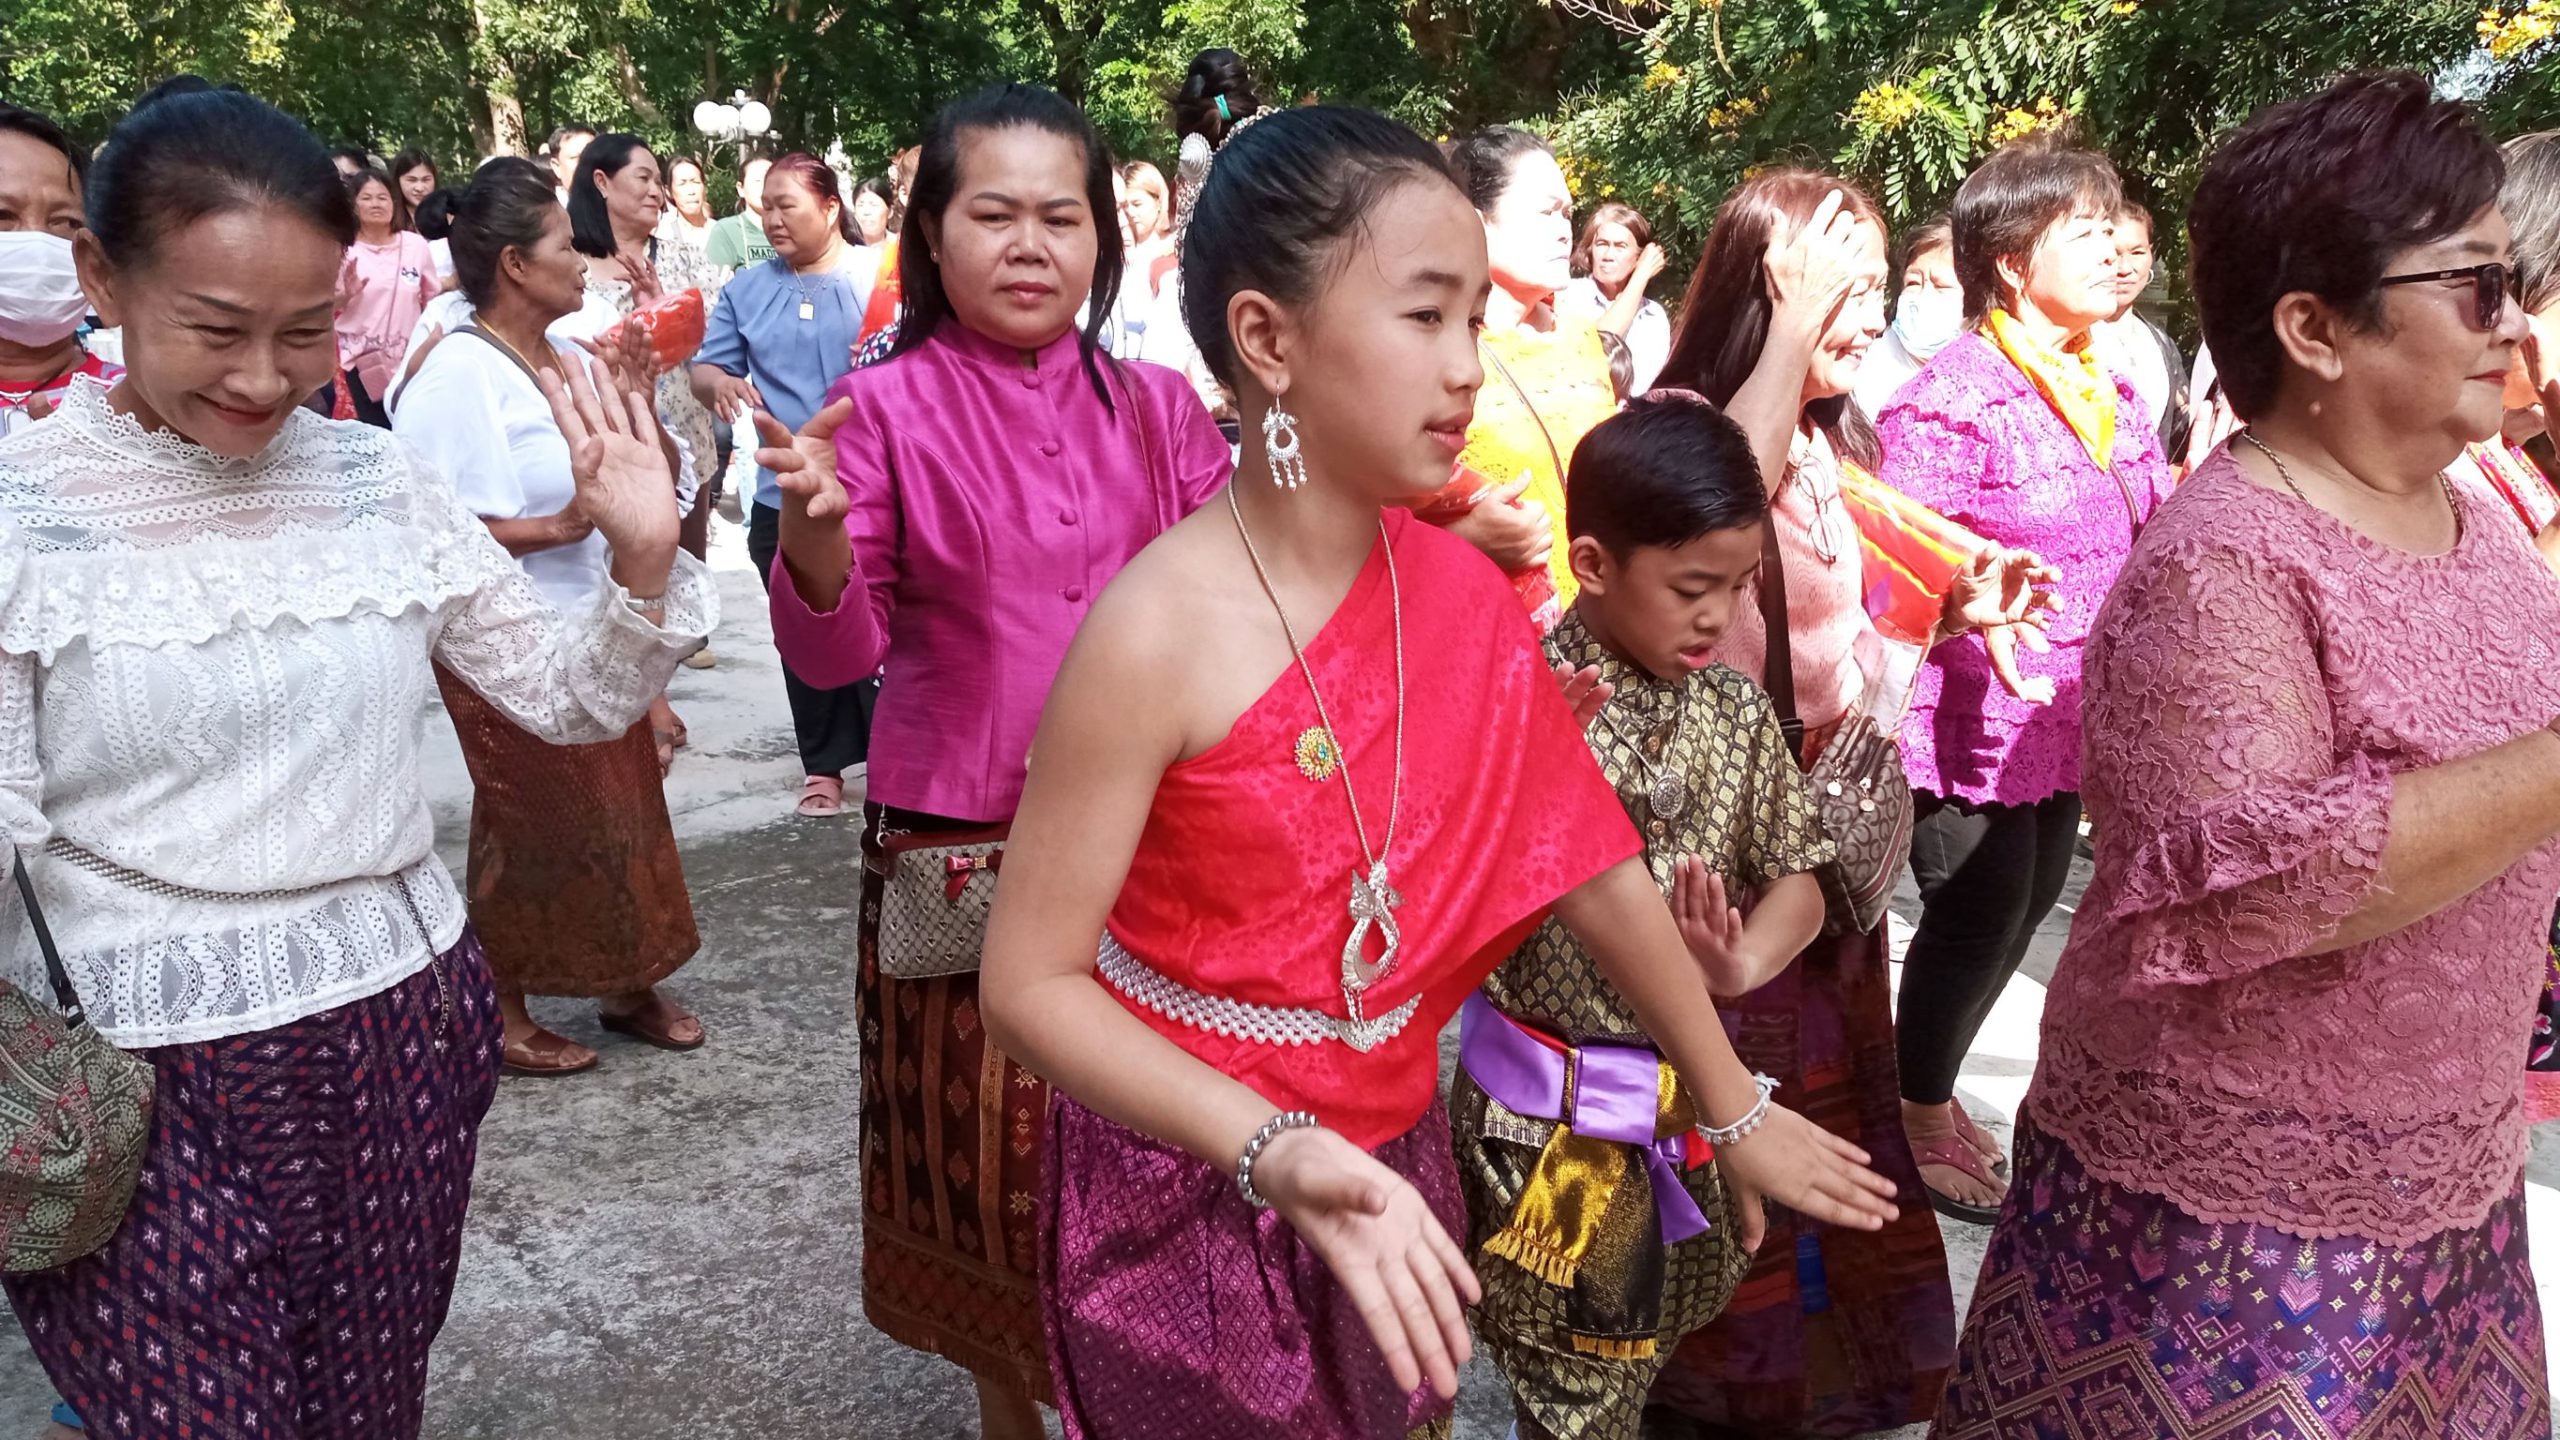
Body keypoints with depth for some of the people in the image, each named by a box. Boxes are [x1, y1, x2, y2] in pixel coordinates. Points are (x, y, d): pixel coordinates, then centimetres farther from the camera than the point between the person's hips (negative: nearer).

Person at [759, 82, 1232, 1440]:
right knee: (997, 1146, 10)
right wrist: (812, 529, -29)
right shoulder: (887, 409, -5)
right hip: (962, 847, -2)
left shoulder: (1157, 408, 3)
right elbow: (832, 654, -9)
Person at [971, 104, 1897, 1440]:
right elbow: (1030, 980, -21)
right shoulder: (1158, 633, -24)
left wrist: (1733, 1106, 10)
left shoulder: (1463, 594, -6)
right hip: (1192, 1186, -5)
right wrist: (1278, 1150, -32)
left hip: (1391, 1158, 5)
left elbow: (1591, 865, 2)